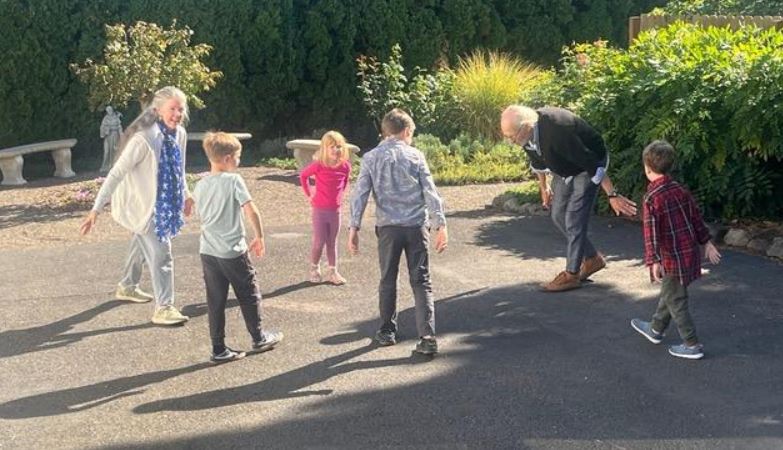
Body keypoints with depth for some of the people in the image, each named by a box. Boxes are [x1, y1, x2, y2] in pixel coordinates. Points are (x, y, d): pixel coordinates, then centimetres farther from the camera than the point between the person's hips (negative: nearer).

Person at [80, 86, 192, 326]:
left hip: (162, 202, 8)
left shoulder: (180, 135, -6)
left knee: (143, 244, 25)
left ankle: (128, 287, 47)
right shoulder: (143, 138, -29)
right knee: (160, 254, -9)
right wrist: (96, 209, -27)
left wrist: (185, 194, 24)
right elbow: (117, 173, -27)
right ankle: (163, 308, 1)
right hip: (141, 204, -8)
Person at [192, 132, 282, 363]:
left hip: (208, 251, 5)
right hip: (233, 251, -5)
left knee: (215, 301, 9)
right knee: (249, 295, 14)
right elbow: (251, 211, -15)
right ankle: (258, 338, 28)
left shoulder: (200, 185, 5)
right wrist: (259, 237, -3)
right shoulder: (234, 180, -13)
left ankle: (219, 349, 13)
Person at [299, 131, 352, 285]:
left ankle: (333, 272, 18)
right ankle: (314, 269, 20)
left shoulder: (345, 166, -5)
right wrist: (309, 194, 1)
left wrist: (338, 195, 11)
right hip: (320, 209, -3)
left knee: (332, 242, 11)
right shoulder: (319, 165, -15)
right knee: (319, 242, 1)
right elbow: (303, 175, 1)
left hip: (336, 210, 3)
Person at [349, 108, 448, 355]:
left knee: (388, 281, 16)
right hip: (416, 226, -1)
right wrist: (441, 225, 0)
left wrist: (354, 228, 0)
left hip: (388, 227, 1)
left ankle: (387, 332, 25)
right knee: (421, 282, 2)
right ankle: (427, 337, -6)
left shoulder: (371, 158, 4)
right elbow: (430, 192, -2)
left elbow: (360, 194, -2)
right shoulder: (415, 156, 2)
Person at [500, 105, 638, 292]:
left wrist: (612, 195, -31)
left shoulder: (557, 131, -40)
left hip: (587, 167, -8)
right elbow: (537, 160, 8)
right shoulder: (527, 132, -16)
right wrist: (543, 188, 19)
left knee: (574, 219, -10)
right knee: (558, 215, 8)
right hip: (564, 169, 8)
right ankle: (592, 259, 23)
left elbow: (592, 164, -35)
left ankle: (571, 274, 1)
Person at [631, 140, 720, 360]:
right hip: (691, 252, 8)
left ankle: (692, 345, 7)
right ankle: (656, 329, 40)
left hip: (672, 258, -8)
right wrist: (707, 243, 19)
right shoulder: (680, 190, 4)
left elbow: (652, 232, -24)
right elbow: (696, 217, 11)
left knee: (675, 300, 3)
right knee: (669, 293, 23)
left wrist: (654, 261, -27)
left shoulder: (652, 198, -18)